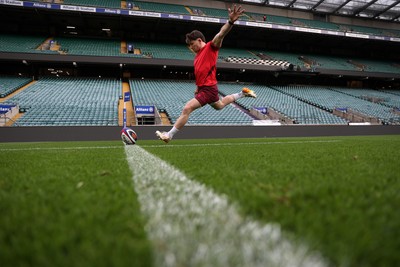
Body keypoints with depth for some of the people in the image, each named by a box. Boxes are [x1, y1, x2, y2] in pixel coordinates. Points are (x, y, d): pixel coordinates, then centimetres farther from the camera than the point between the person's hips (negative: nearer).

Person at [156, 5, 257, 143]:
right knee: (219, 105, 30)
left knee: (187, 108, -17)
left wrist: (230, 21, -43)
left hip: (208, 89, -10)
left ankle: (169, 135, -10)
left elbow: (221, 34, -27)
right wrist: (197, 88, 21)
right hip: (203, 88, 10)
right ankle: (242, 93, 43)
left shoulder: (211, 47, -10)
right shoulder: (197, 55, 15)